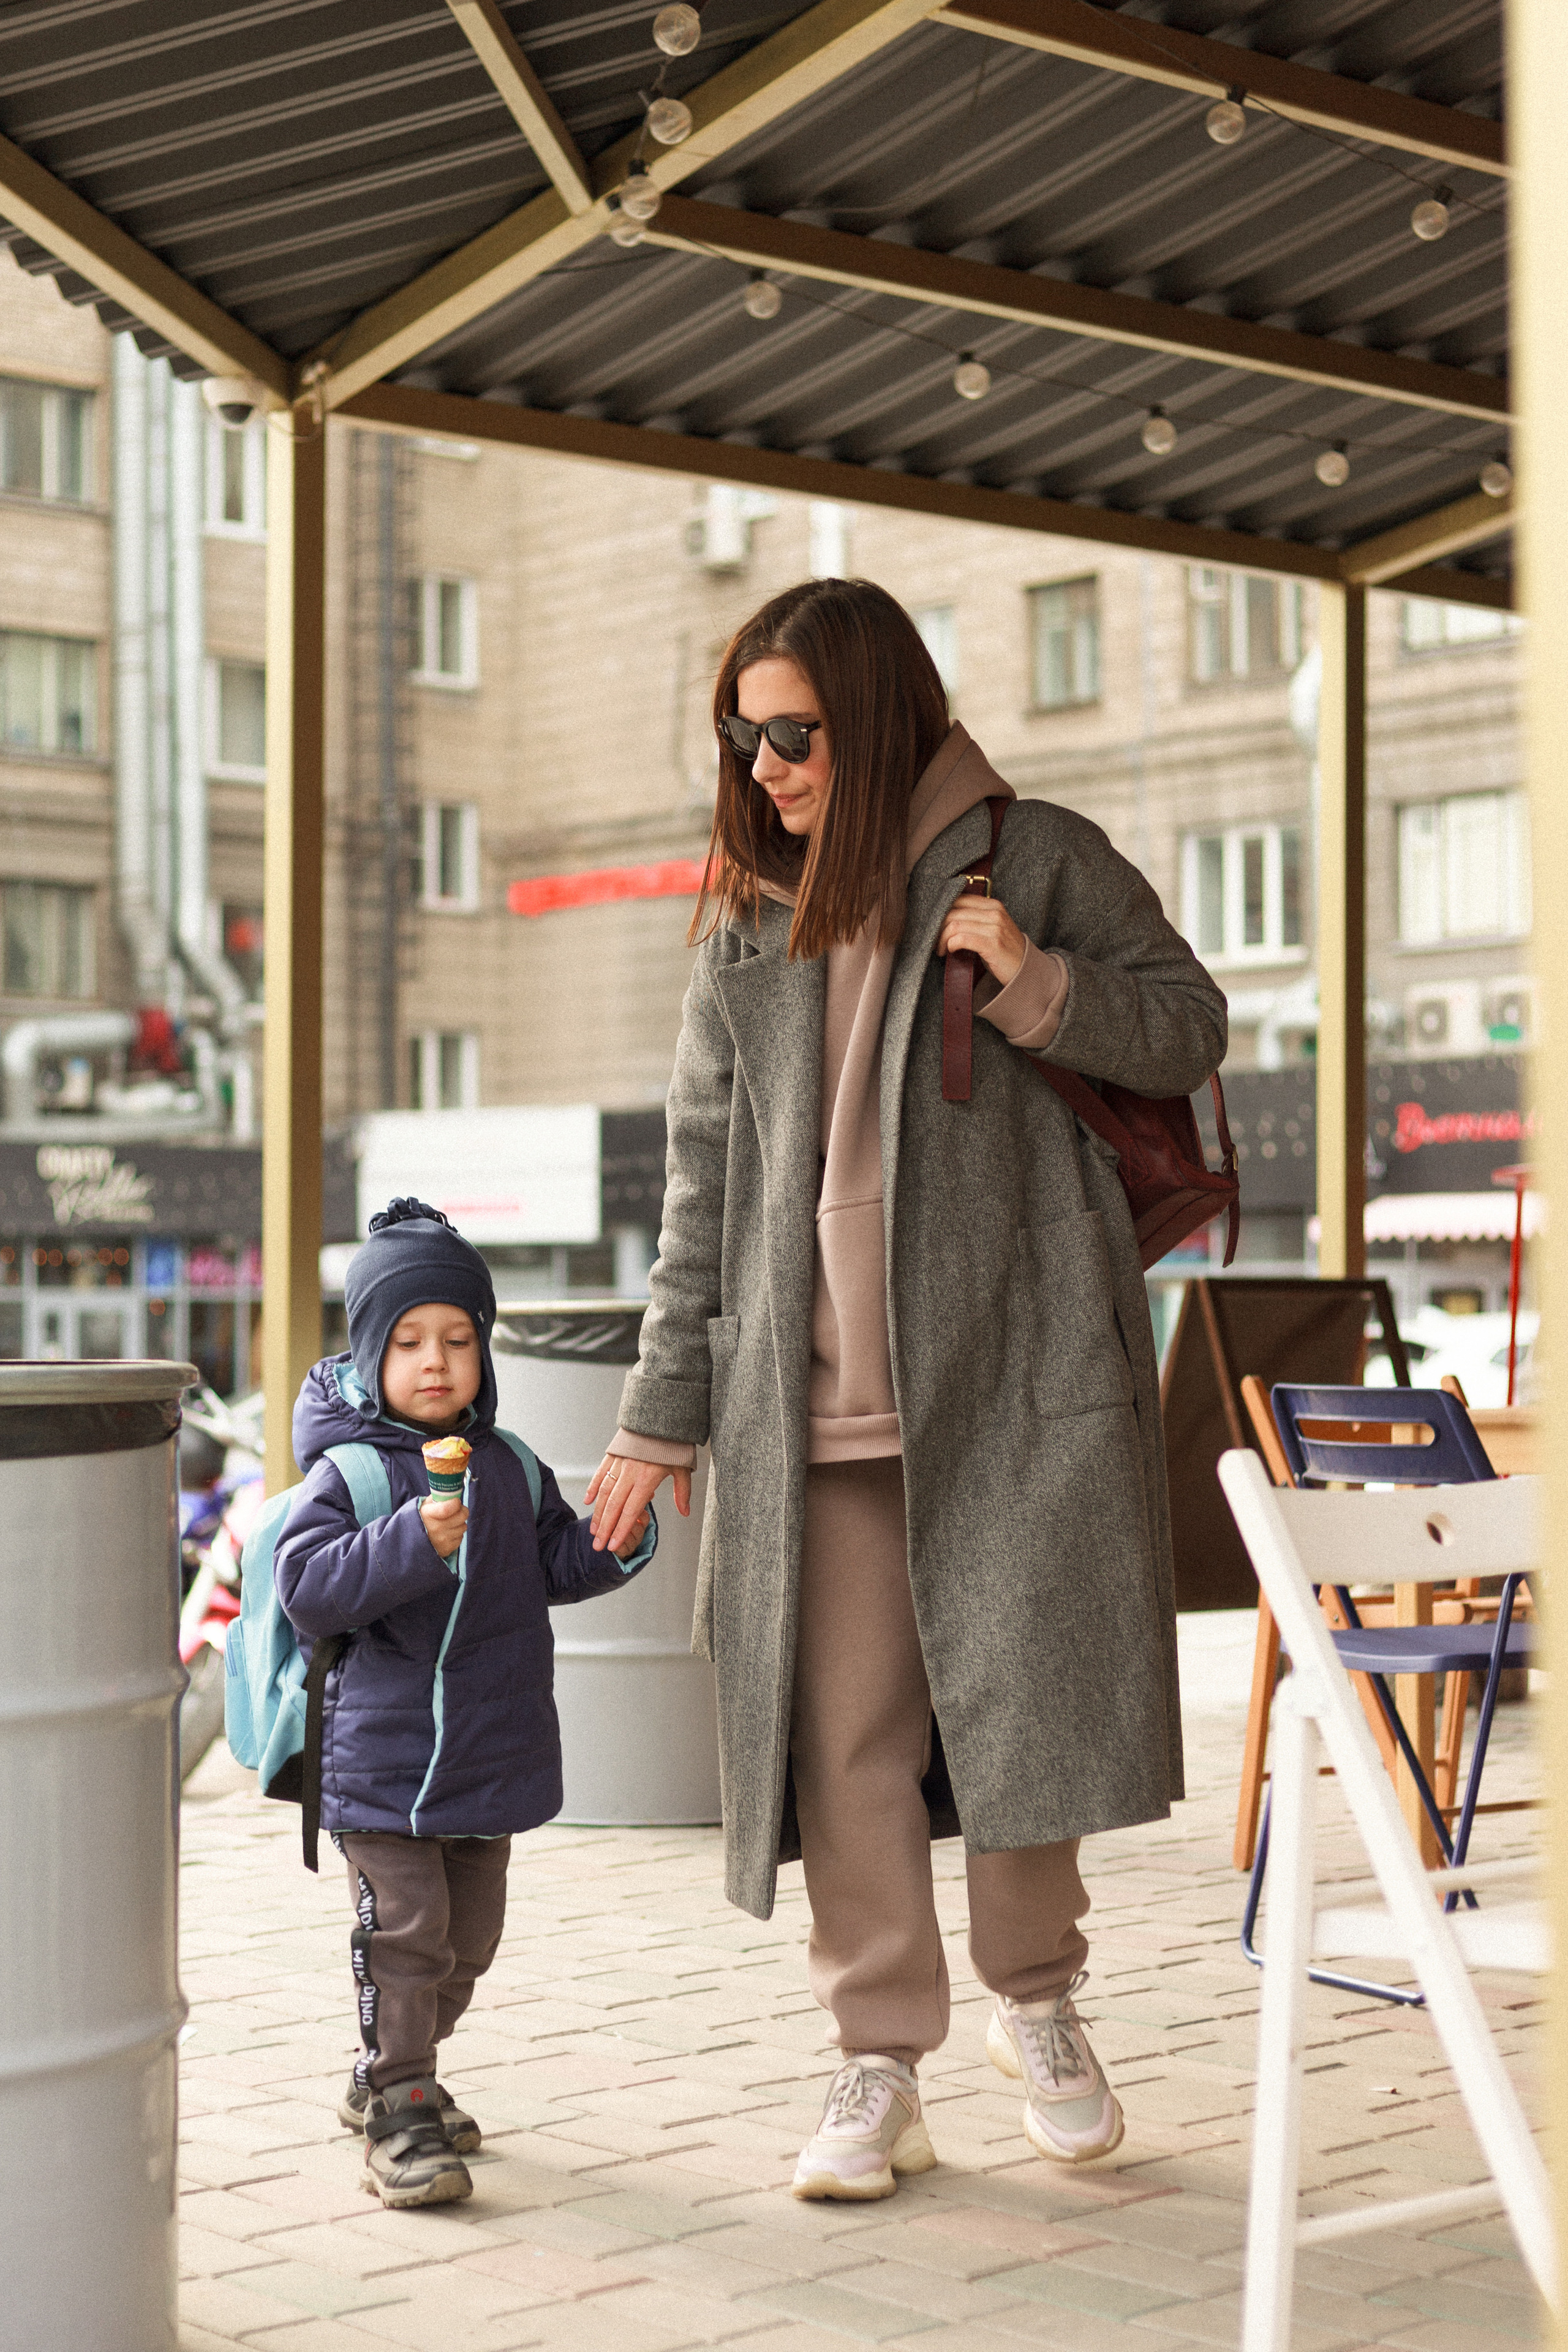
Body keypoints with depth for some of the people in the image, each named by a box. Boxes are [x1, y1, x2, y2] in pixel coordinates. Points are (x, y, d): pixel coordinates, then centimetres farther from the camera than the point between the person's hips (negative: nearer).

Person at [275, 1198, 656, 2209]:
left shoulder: (509, 1469, 7)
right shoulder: (347, 1471, -11)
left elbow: (554, 1566, 16)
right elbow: (309, 1587, -22)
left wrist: (615, 1545, -4)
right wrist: (413, 1541, -33)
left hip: (493, 1751, 6)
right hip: (383, 1755, -6)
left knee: (469, 1938, 16)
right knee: (403, 1934, -8)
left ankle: (393, 2076, 34)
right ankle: (398, 2116, 2)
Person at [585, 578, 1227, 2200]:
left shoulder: (1033, 859, 2)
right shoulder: (744, 927, 12)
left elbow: (1189, 1027, 7)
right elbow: (702, 1181, 14)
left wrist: (1038, 986, -13)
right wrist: (665, 1412, 11)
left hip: (1013, 1369, -3)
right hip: (810, 1400, 3)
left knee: (1019, 1690, 1)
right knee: (842, 1732, 2)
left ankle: (1036, 2000, 25)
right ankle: (879, 2068, 13)